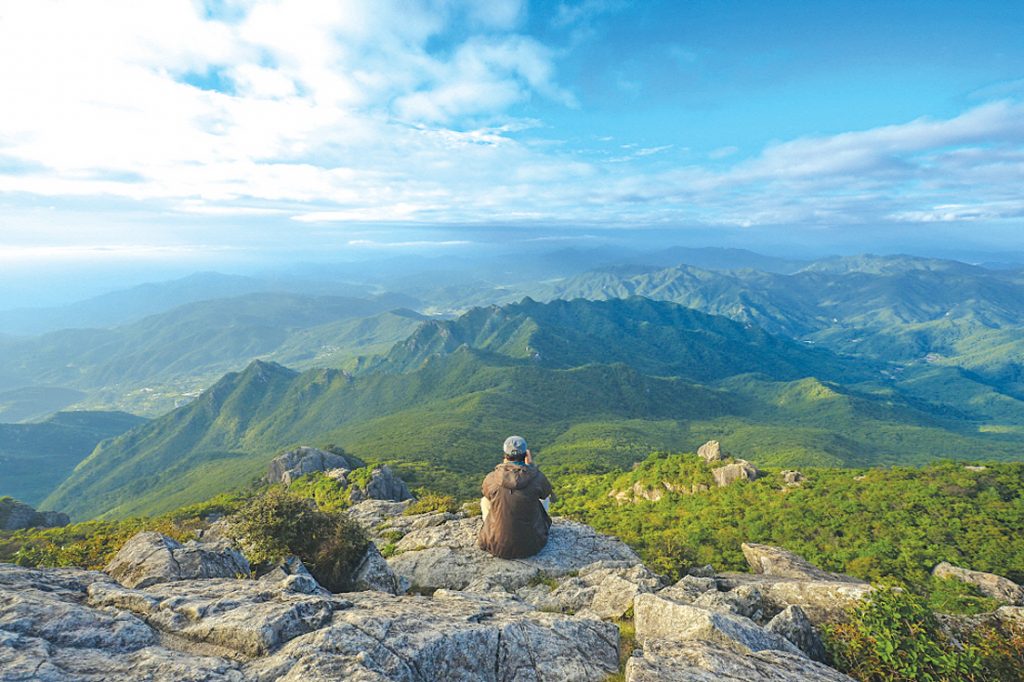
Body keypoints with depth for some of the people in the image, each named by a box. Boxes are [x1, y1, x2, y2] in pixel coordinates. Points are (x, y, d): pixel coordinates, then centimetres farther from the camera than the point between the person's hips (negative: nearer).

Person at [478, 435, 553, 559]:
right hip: (531, 545, 0)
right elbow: (547, 494, 8)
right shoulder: (537, 477, -16)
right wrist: (531, 466, 2)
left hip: (497, 546, 0)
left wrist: (504, 467, 12)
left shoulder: (491, 478, -15)